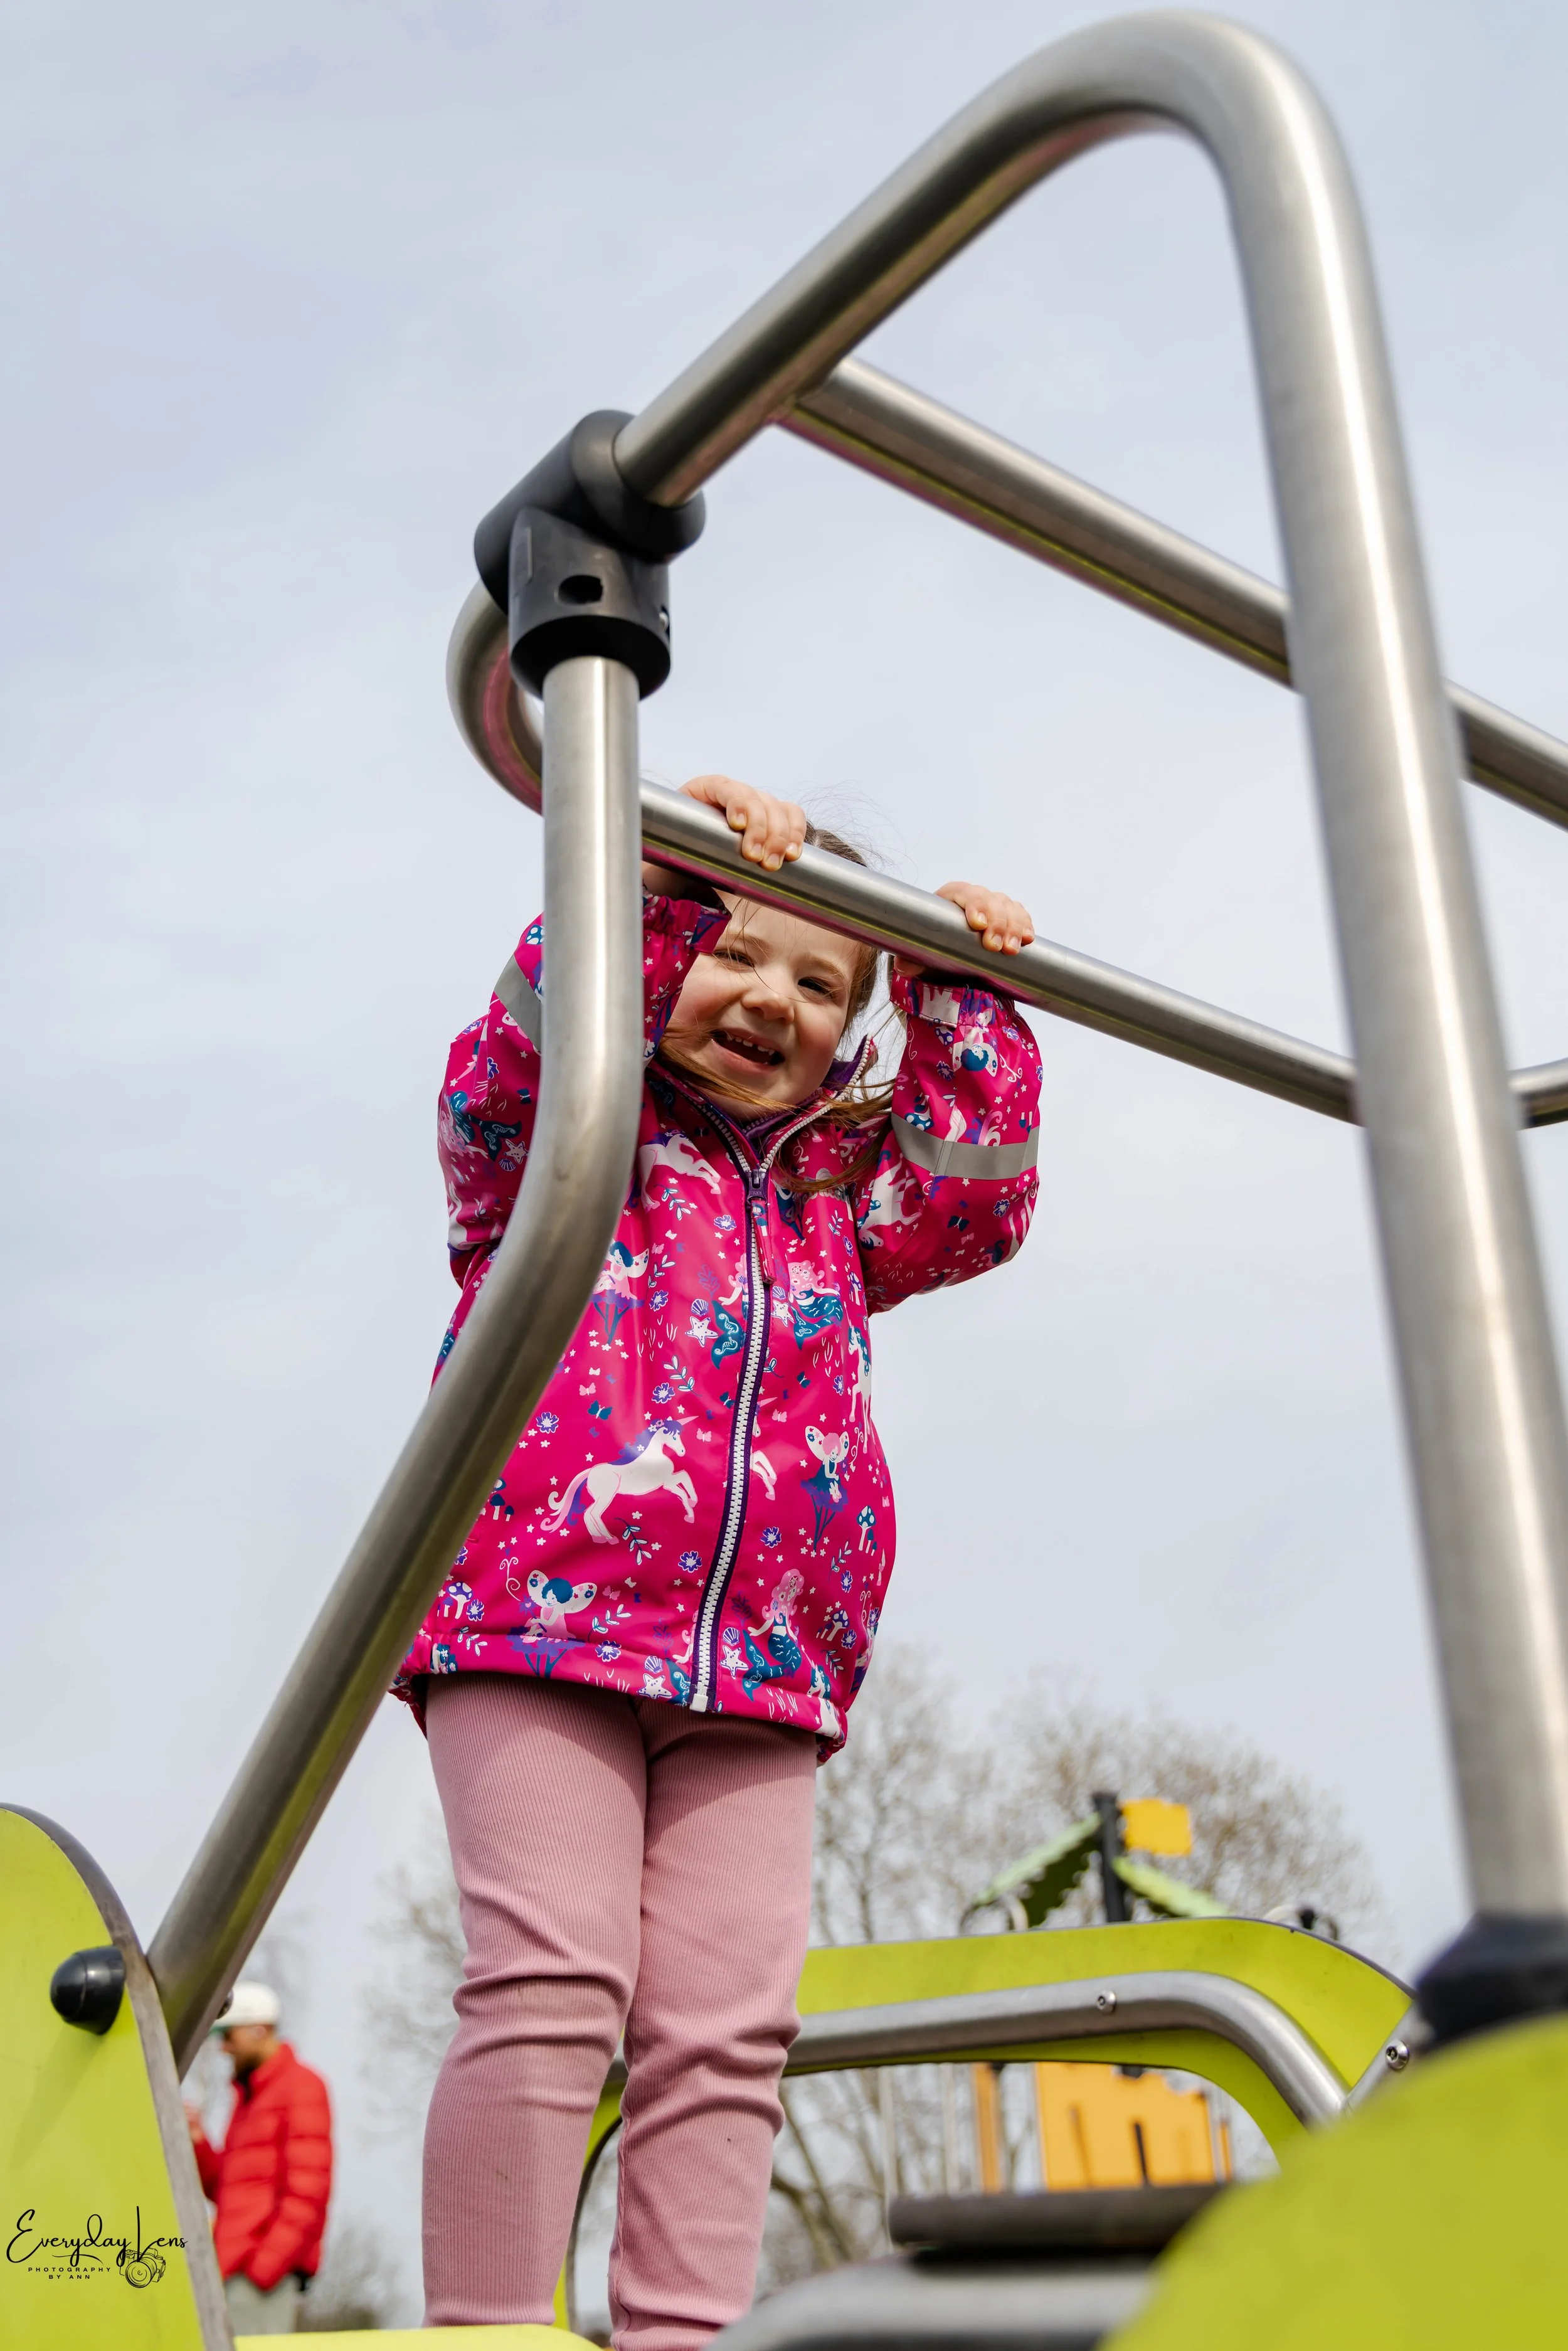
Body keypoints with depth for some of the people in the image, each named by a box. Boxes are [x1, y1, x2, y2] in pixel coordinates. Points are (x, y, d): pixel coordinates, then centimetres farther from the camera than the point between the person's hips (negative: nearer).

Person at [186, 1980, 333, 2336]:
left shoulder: (301, 2086, -4)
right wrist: (198, 2142, 6)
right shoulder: (247, 2096, 22)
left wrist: (262, 2266, -18)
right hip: (235, 2273, 8)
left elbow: (307, 2192, -13)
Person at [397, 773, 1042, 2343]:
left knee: (726, 2028, -3)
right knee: (552, 1986, -14)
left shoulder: (833, 1195, 26)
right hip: (536, 1624, -4)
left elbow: (979, 1193, 17)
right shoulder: (567, 1146, 12)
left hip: (755, 1677, 5)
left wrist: (959, 999, 14)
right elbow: (514, 1061, -9)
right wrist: (652, 878, -12)